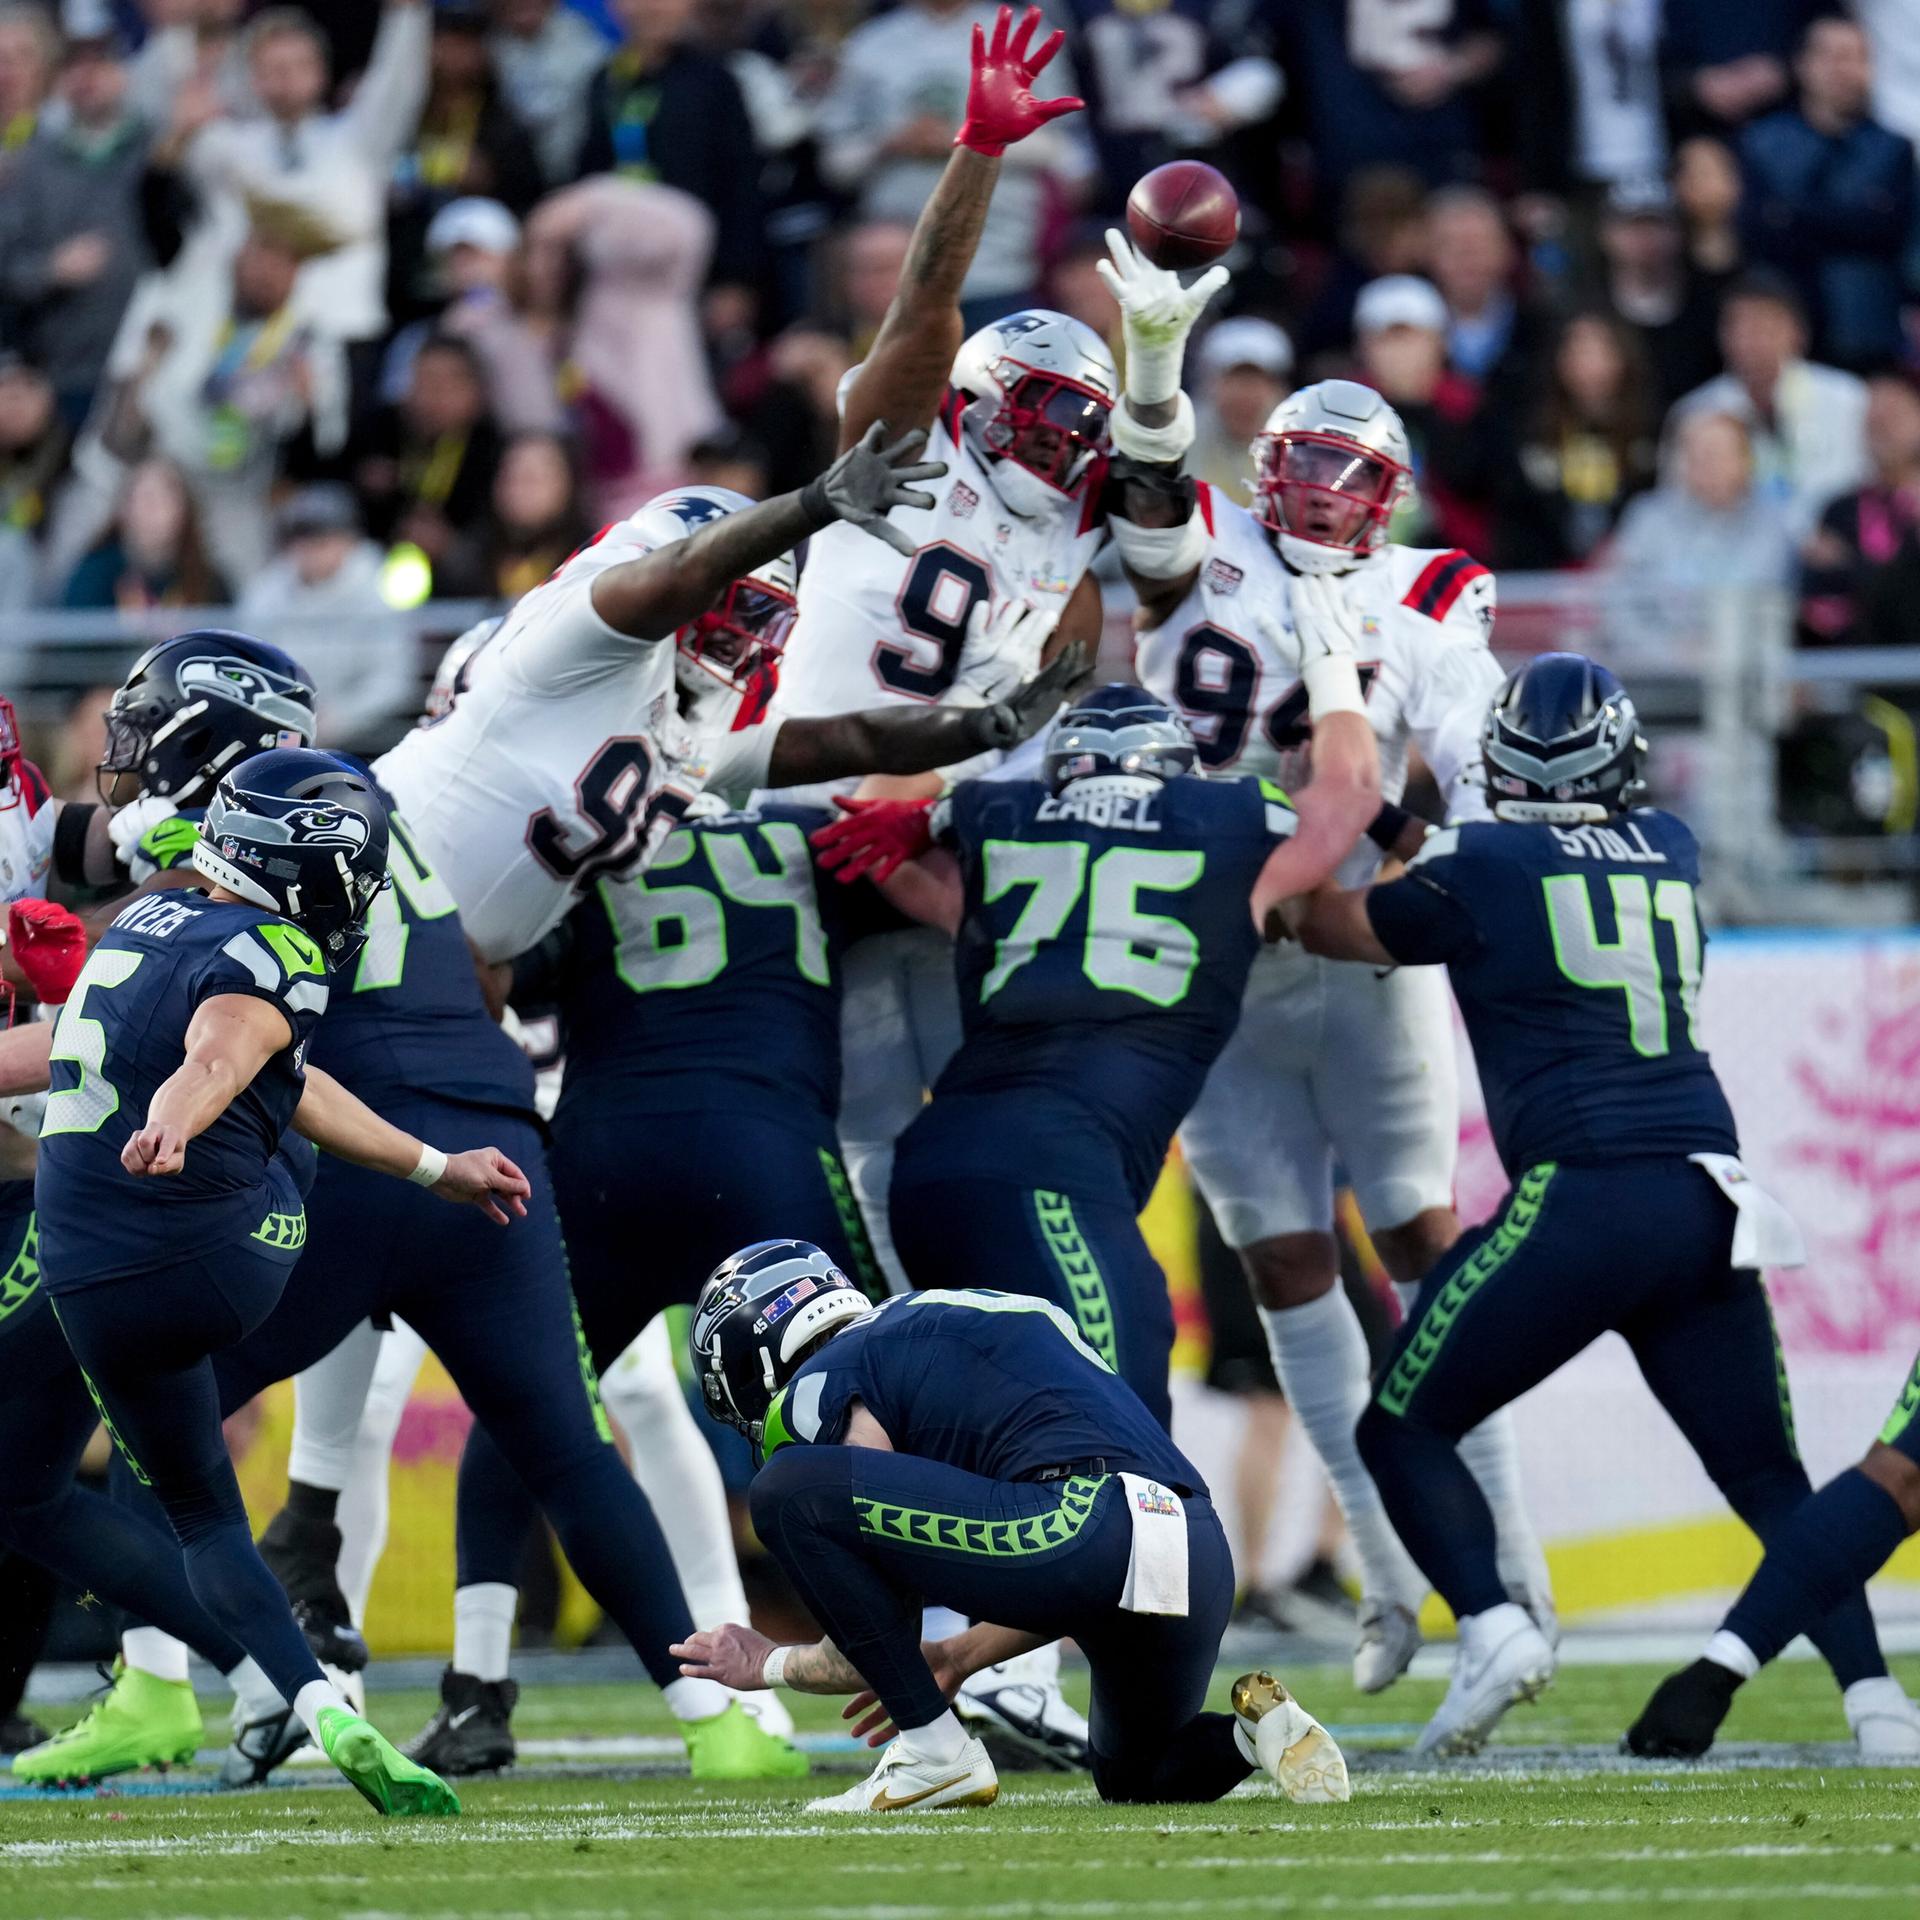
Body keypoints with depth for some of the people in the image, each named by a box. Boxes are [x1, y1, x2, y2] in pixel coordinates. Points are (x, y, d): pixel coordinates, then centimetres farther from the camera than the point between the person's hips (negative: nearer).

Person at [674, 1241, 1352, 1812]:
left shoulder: (825, 1386, 8)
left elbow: (872, 1652, 9)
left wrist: (768, 1666, 27)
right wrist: (957, 1658, 40)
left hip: (1084, 1527, -9)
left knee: (792, 1493, -4)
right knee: (1134, 1778, 35)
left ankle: (934, 1752, -1)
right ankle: (1259, 1731, 4)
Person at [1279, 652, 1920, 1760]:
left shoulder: (1480, 868, 1)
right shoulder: (1671, 851, 15)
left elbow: (1327, 923, 17)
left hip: (1585, 1198, -5)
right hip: (1710, 1199, 5)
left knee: (1405, 1428, 8)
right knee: (1770, 1478, 12)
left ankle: (1492, 1622, -15)